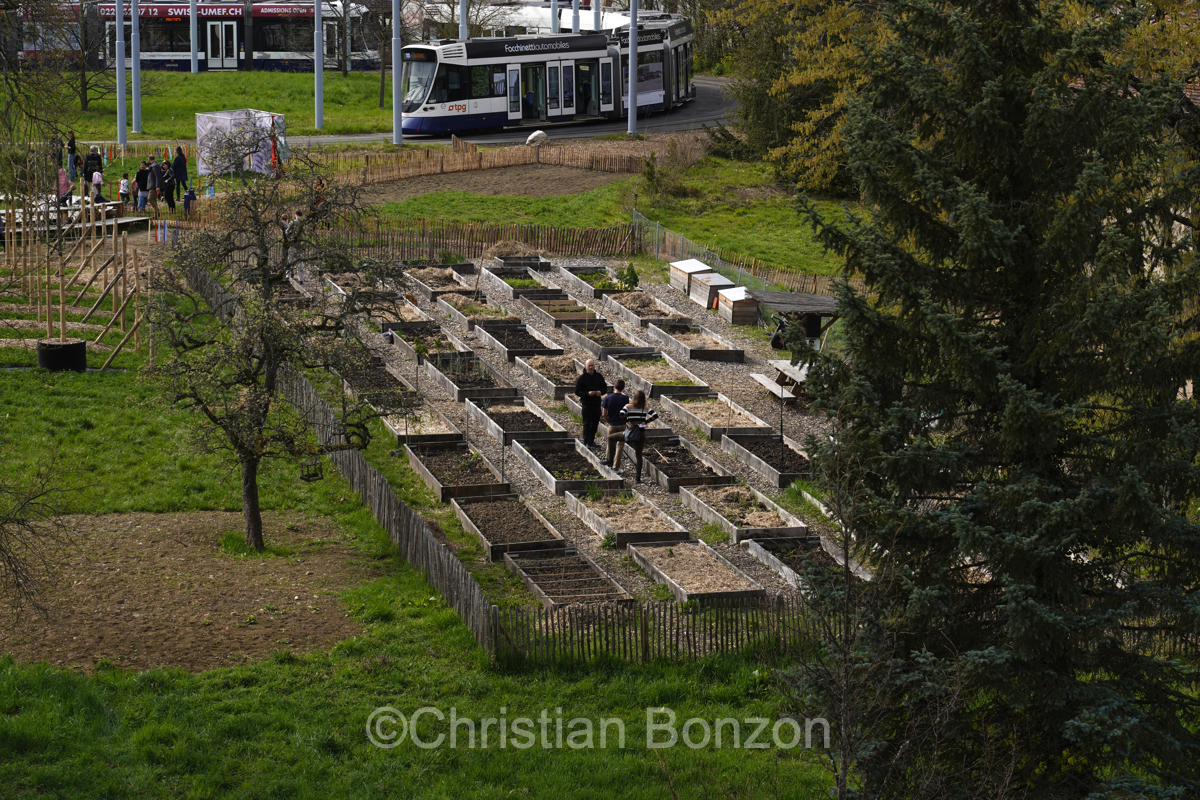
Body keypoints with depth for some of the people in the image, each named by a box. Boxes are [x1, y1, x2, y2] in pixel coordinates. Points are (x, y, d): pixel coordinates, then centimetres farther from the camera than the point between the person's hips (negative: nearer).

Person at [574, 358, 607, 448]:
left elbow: (605, 387, 16)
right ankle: (587, 442, -3)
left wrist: (601, 392, -7)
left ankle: (592, 440, 24)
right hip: (586, 404, -4)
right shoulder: (582, 378, -6)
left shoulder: (599, 376, 6)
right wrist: (588, 393, -20)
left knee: (595, 423, 11)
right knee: (587, 424, -5)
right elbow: (577, 391, -6)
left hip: (597, 403, 4)